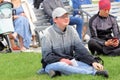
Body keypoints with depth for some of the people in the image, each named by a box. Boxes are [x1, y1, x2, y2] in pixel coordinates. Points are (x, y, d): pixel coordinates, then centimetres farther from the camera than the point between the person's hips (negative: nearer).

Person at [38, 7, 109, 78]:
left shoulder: (71, 30, 7)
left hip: (70, 62, 4)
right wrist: (61, 60, -28)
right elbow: (47, 56, -11)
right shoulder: (48, 33, -6)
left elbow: (81, 49, -2)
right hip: (52, 63, -4)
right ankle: (94, 72, -44)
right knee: (61, 65, -39)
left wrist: (93, 62, -16)